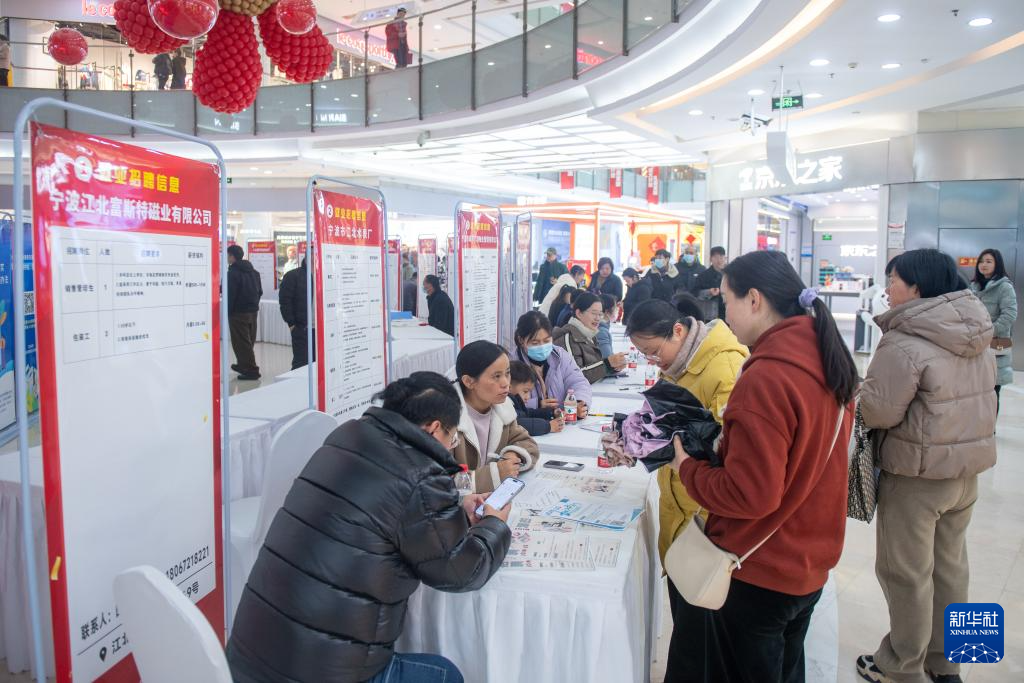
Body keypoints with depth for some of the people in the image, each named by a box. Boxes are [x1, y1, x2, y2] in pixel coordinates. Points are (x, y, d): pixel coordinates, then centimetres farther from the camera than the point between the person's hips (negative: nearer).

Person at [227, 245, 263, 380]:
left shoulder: (233, 272, -14)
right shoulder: (253, 271, 13)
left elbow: (230, 294, -17)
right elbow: (260, 291, 16)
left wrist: (228, 311, -10)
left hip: (238, 313, -8)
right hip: (253, 311, 9)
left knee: (241, 342, -4)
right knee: (249, 341, 18)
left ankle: (251, 370, -7)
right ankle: (243, 365, 32)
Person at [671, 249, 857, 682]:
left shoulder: (766, 377, -27)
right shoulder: (828, 359, 0)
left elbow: (749, 494, -27)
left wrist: (687, 467, -12)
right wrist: (725, 442, 4)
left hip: (758, 574, -8)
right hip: (810, 564, 8)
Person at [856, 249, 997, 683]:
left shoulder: (904, 344, -22)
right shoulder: (978, 338, 4)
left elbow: (879, 411, -22)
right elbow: (978, 399, 12)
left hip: (917, 473, -8)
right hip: (969, 468, 8)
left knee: (907, 573, 7)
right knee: (949, 566, 20)